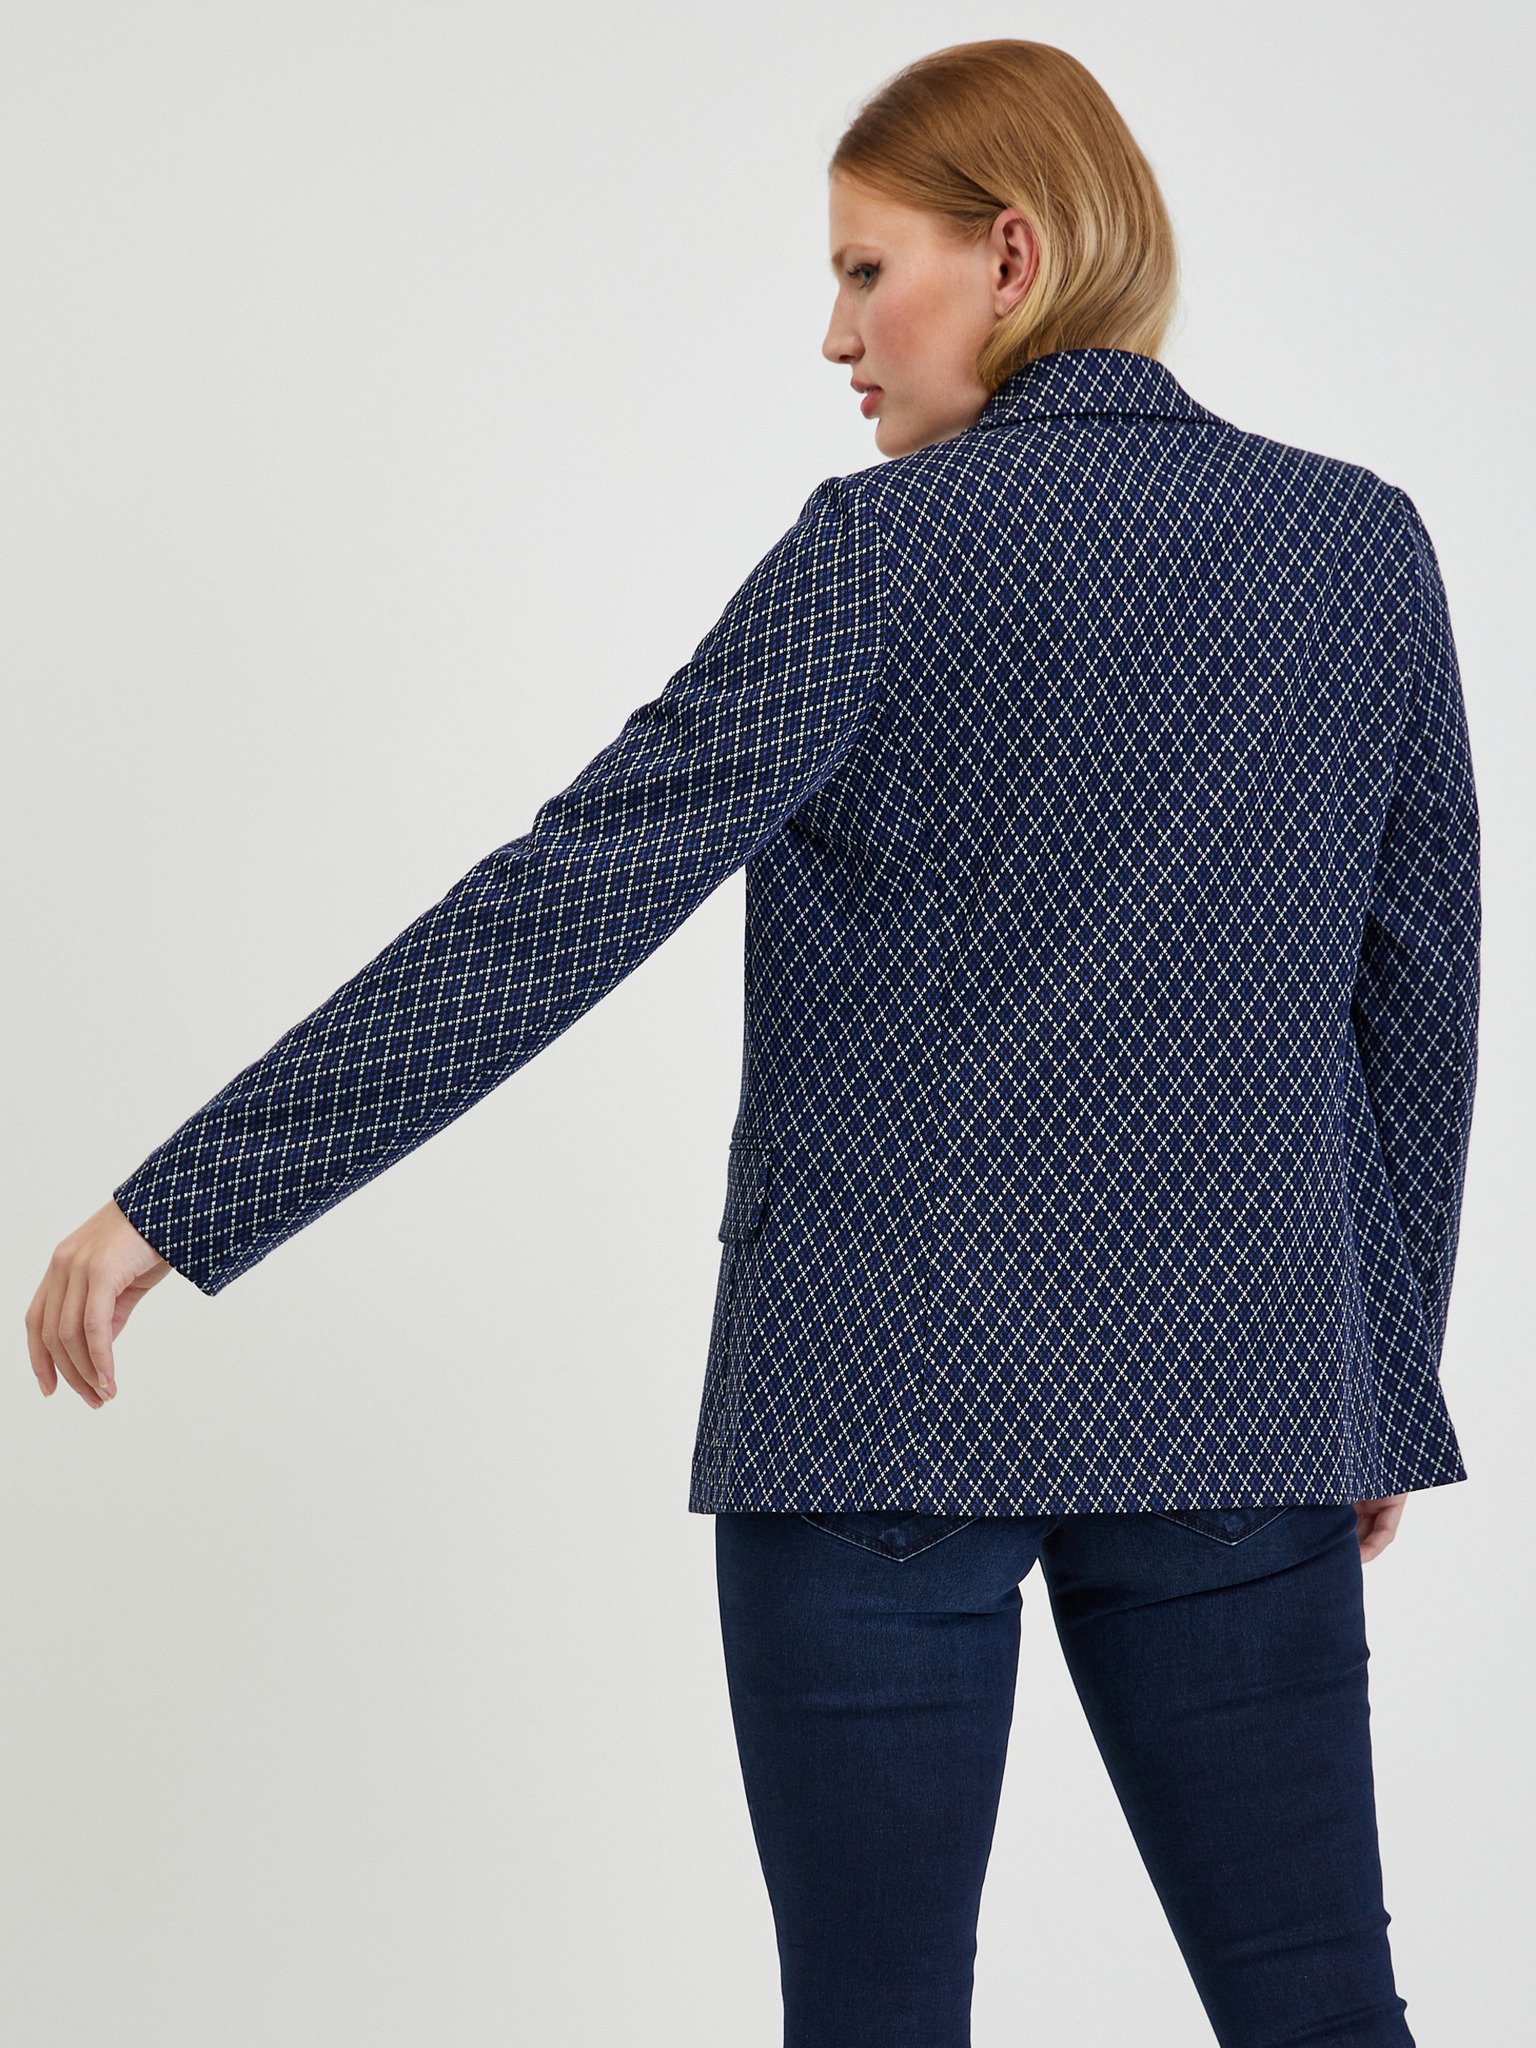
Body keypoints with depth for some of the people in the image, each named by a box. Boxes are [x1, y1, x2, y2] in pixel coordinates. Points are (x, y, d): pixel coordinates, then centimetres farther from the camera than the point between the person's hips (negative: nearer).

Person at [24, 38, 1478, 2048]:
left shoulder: (890, 546, -8)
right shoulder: (1364, 542, 5)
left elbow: (564, 908, -12)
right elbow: (1417, 999, 9)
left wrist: (180, 1205, -10)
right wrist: (1385, 1388, 18)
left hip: (890, 1399, -4)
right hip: (1235, 1393, 4)